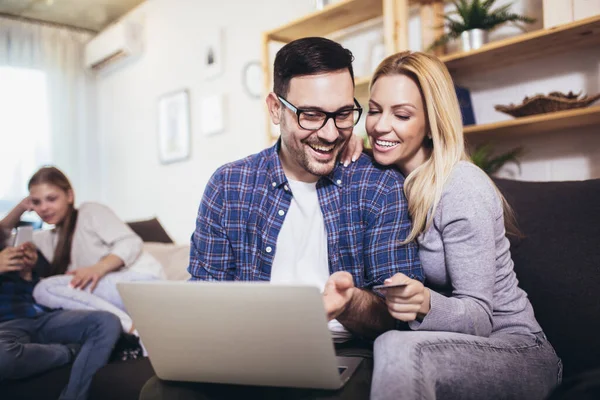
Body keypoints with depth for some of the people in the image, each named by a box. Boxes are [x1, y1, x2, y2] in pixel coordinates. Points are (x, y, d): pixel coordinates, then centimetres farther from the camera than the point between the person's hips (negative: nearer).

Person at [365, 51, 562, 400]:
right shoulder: (383, 179, 1)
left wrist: (426, 303, -39)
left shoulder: (461, 188, -19)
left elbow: (480, 318, -17)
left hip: (515, 350, -5)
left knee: (396, 348, -35)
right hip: (451, 346, 5)